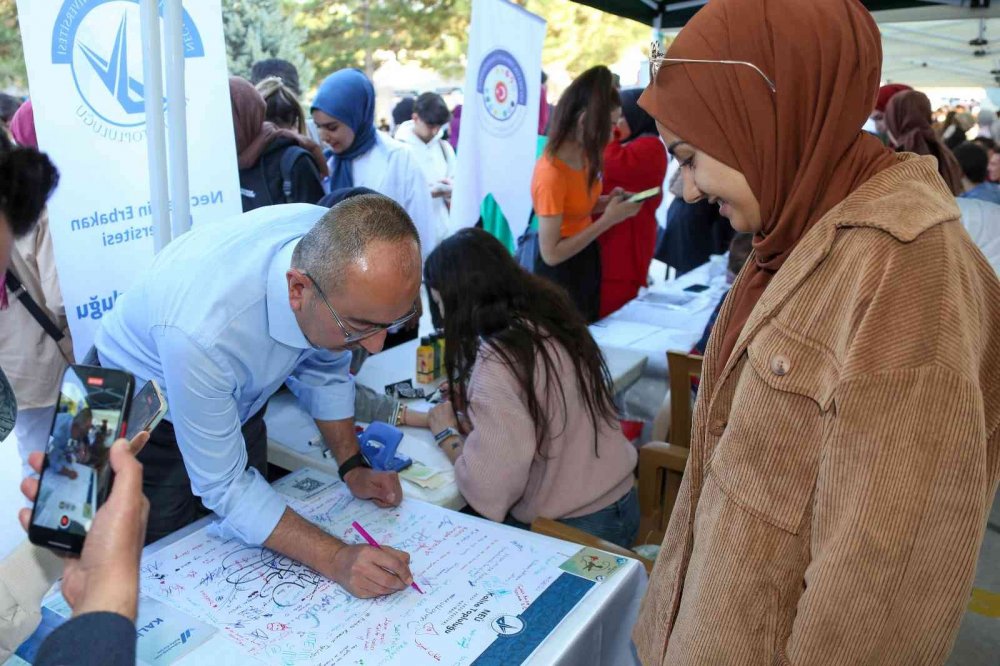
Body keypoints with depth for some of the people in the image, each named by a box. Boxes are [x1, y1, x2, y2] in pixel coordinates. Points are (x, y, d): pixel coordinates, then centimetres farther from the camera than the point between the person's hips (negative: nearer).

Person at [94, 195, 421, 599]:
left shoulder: (336, 253, -27)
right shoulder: (203, 331, -44)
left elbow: (324, 366, -6)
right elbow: (222, 486, -31)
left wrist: (352, 467, -12)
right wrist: (335, 559, -37)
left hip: (234, 402, 6)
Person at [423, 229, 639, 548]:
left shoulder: (496, 360, -24)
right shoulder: (547, 312, -1)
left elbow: (489, 489, -25)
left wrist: (447, 434, -8)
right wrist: (472, 397, 6)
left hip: (571, 528, -7)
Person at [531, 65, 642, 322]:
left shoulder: (581, 155, -5)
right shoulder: (551, 175, -30)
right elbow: (551, 253, -28)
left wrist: (608, 202, -8)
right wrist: (608, 219, -26)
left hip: (586, 258, 8)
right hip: (561, 272, -8)